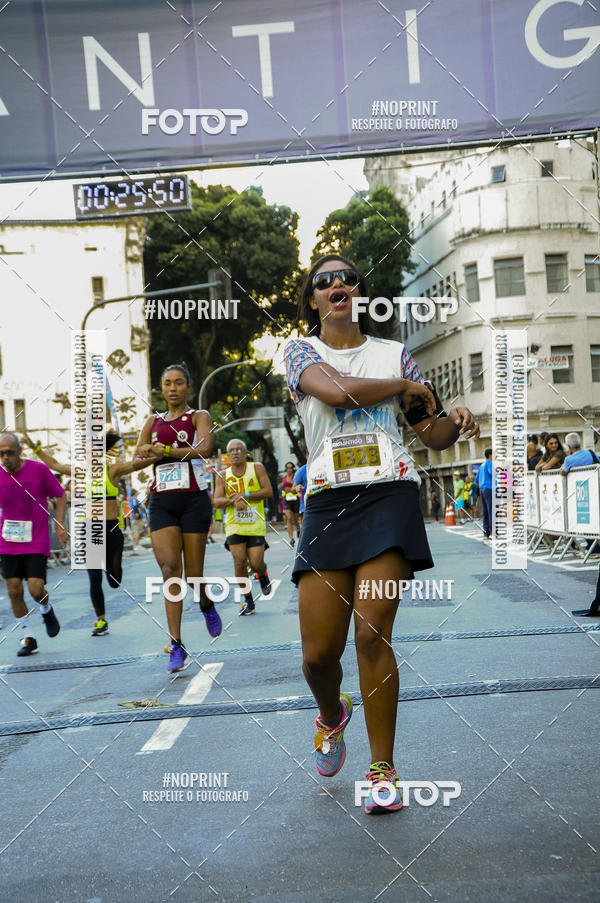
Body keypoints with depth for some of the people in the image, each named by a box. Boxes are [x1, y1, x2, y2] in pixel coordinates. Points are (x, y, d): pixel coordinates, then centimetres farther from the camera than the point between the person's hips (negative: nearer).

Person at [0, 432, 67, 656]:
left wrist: (59, 525, -4)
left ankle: (47, 611, 25)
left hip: (37, 543, -3)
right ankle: (28, 638, 15)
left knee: (36, 589, -11)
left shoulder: (39, 469, -7)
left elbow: (60, 496, 4)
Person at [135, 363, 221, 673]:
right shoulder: (153, 421, 18)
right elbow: (138, 455, 6)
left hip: (193, 499, -2)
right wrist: (148, 451, -15)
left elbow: (204, 448, -14)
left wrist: (166, 450, -18)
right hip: (161, 501, 3)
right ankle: (176, 646, -10)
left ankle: (206, 605, 36)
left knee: (193, 574, 0)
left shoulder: (199, 417, 6)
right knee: (169, 568, -11)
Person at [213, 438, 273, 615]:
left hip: (256, 525, -2)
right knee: (239, 562, -6)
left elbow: (268, 491, -6)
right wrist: (233, 500, -22)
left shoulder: (257, 468, 1)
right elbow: (216, 501, -2)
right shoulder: (223, 476, 6)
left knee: (256, 564, -6)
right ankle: (248, 600, 10)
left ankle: (263, 575, 32)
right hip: (234, 525, 2)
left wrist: (244, 495, -14)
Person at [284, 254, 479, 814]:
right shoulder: (300, 351, 10)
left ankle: (382, 768, 6)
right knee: (319, 651, -2)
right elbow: (334, 390, -12)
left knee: (373, 634, -11)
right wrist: (405, 385, 0)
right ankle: (332, 716, 34)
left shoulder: (394, 354, 14)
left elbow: (433, 435, 15)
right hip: (327, 501, 1)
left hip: (389, 495, 0)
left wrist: (454, 423, -8)